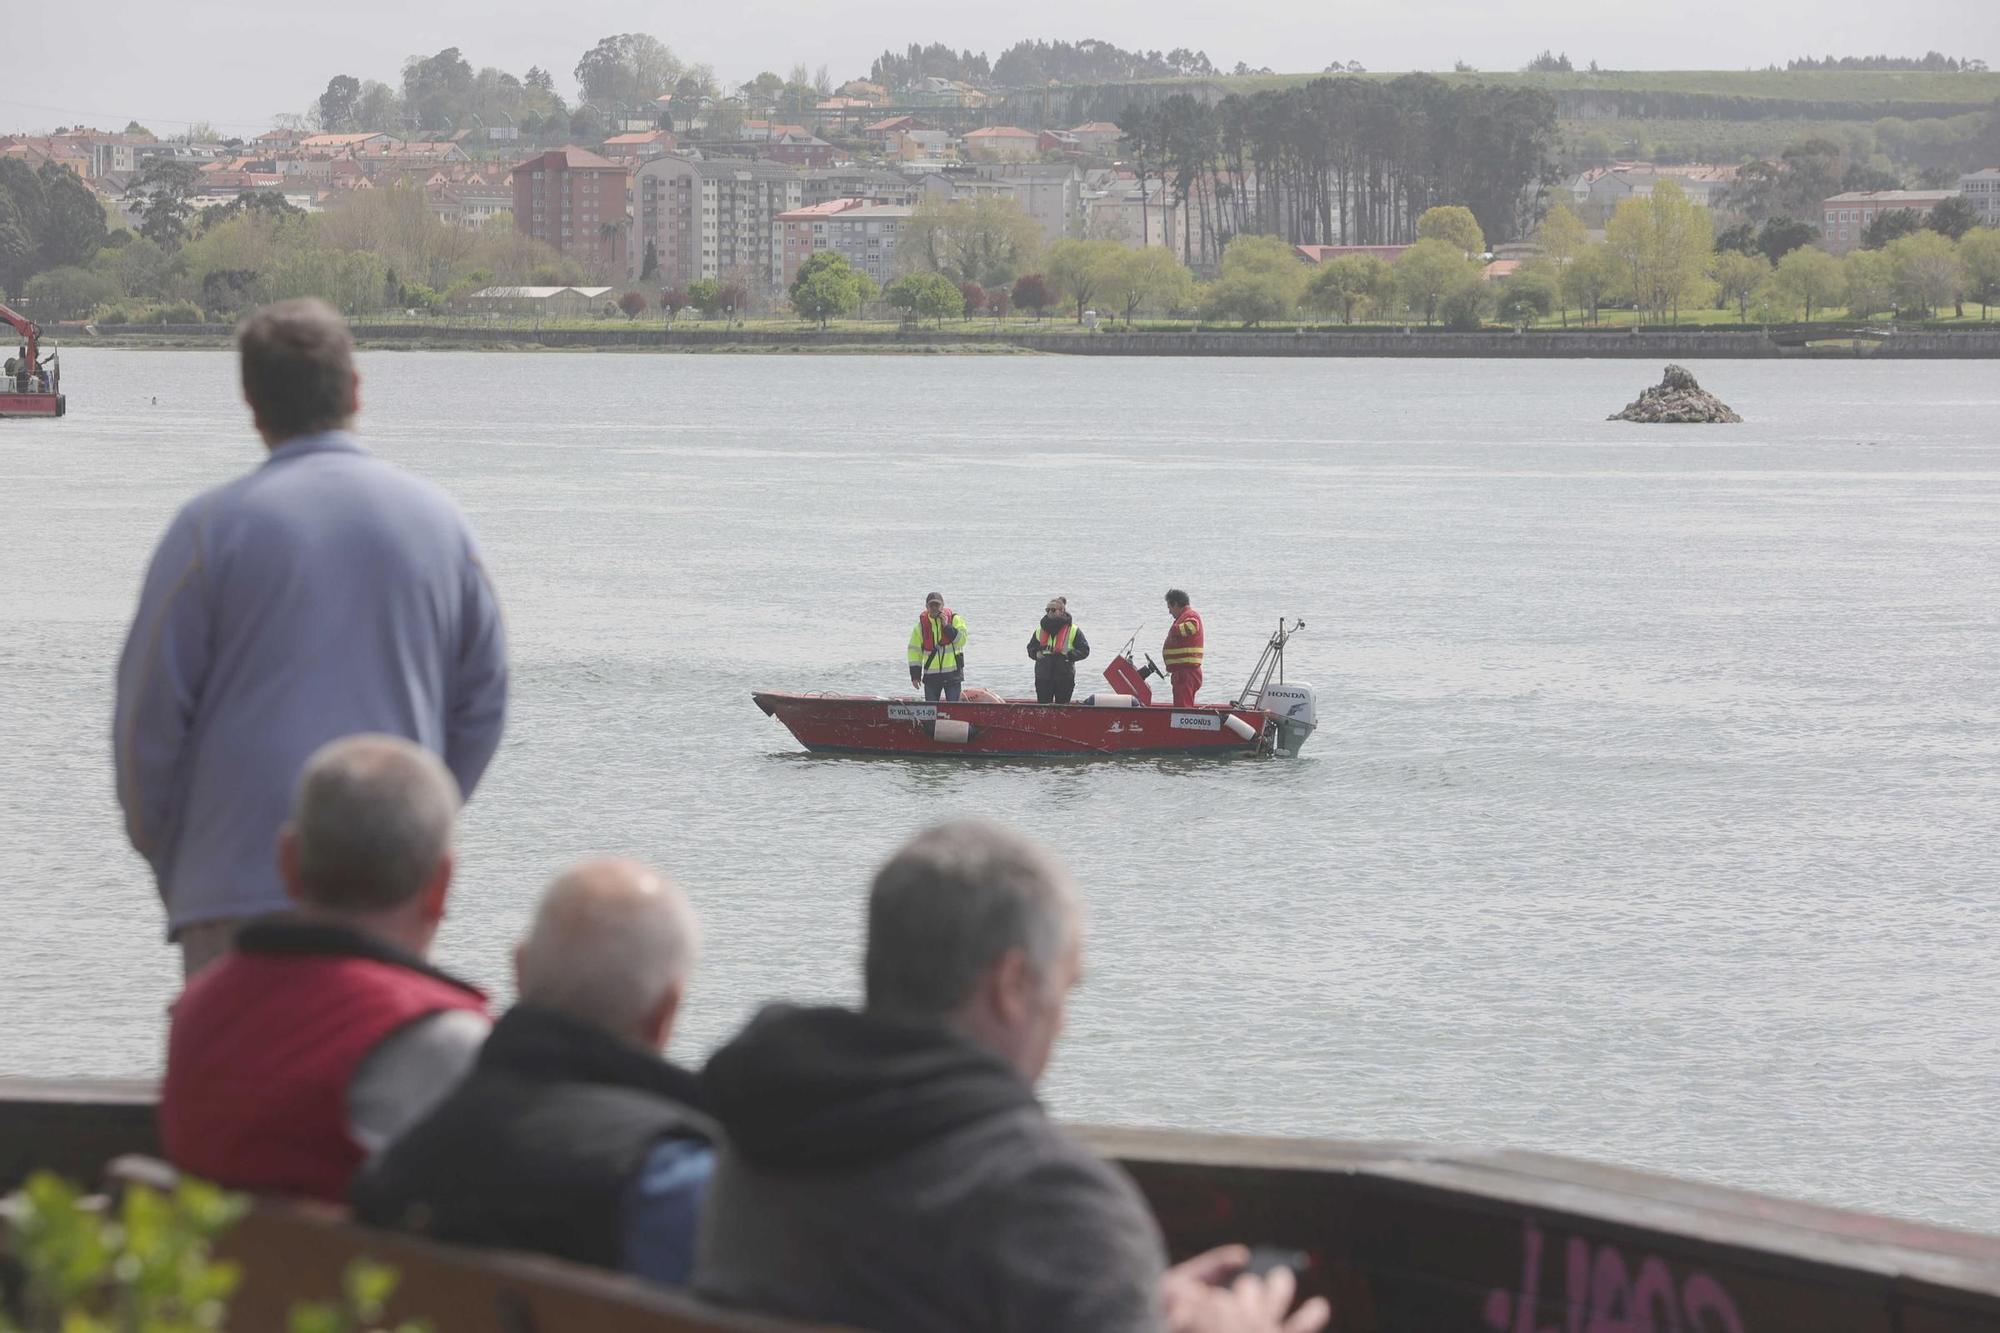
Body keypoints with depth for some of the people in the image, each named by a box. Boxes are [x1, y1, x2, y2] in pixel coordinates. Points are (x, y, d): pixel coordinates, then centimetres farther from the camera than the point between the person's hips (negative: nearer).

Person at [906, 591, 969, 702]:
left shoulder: (955, 619, -1)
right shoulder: (922, 624, 4)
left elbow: (961, 640, -13)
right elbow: (914, 650, 8)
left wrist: (946, 626, -20)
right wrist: (915, 675, 3)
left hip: (952, 673, -2)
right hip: (931, 675, 2)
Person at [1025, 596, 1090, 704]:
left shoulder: (1073, 631, -1)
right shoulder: (1040, 630, 10)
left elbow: (1084, 650, -2)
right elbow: (1030, 648, 19)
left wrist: (1069, 655, -17)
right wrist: (1036, 653, -3)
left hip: (1064, 678, -3)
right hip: (1043, 678, 3)